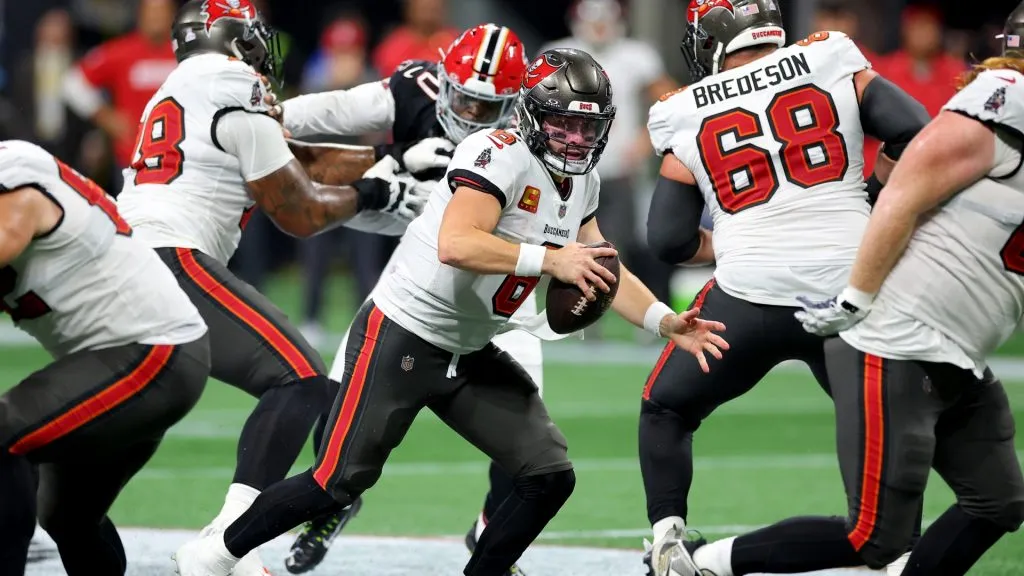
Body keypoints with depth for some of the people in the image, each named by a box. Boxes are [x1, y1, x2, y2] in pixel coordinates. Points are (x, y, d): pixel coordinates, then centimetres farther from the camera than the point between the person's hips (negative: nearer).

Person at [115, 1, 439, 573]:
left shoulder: (174, 94, 24)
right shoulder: (237, 97, -2)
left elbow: (286, 162, 24)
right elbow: (301, 215, 2)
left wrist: (390, 159, 25)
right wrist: (371, 192, 19)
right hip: (173, 261, -9)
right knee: (301, 380, -11)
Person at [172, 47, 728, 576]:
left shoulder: (582, 181, 6)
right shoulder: (501, 156, -23)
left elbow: (599, 269, 15)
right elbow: (456, 245, -37)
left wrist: (667, 323, 3)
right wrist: (551, 259, -41)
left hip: (470, 354, 8)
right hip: (402, 335, -8)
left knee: (550, 476, -1)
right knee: (339, 482, -4)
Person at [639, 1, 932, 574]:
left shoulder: (686, 116, 8)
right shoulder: (832, 62, 6)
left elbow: (670, 239, 6)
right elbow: (914, 134, -2)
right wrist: (867, 197, 14)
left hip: (749, 293, 0)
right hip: (849, 288, 1)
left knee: (666, 410, 21)